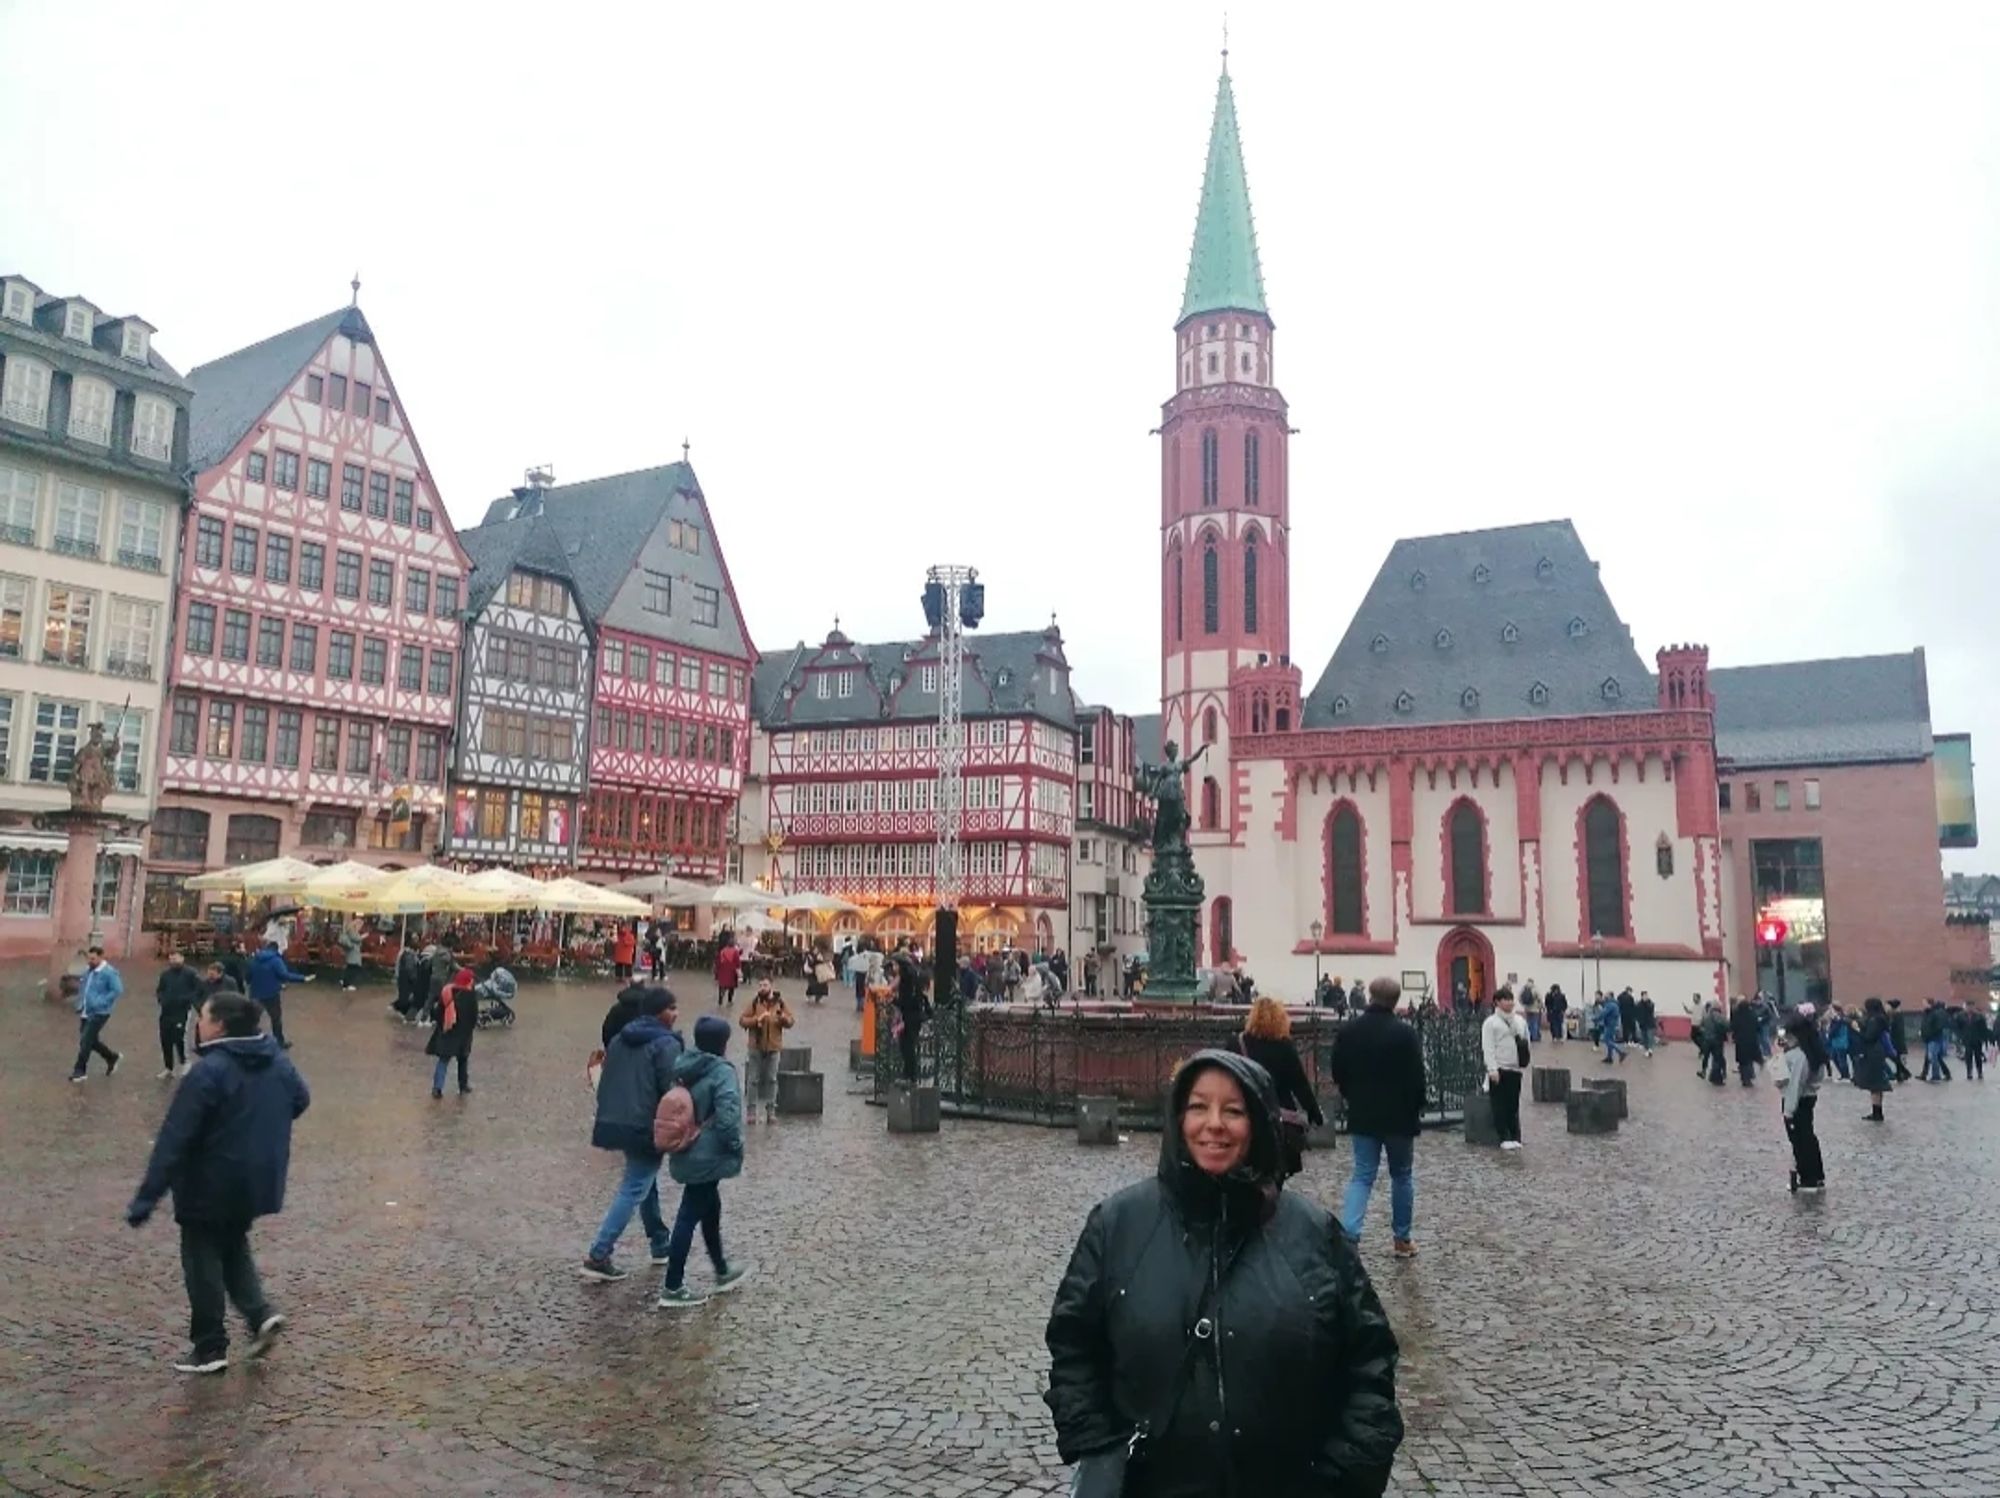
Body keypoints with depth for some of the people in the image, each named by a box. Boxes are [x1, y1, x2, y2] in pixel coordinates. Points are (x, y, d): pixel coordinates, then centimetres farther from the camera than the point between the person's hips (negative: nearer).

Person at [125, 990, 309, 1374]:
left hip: (212, 1186, -7)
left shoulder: (210, 1071, -21)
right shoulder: (278, 1062, 1)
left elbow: (174, 1139, -21)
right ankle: (261, 1314, 12)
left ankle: (210, 1349, 17)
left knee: (203, 1262, 9)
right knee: (234, 1247, 26)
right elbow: (301, 1100, 18)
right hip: (258, 1182, 7)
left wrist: (147, 1197, -18)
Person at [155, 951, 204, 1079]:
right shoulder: (165, 973, 8)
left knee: (179, 1037, -15)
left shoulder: (190, 973, -8)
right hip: (166, 1012, 5)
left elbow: (199, 989, -7)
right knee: (165, 1040, 8)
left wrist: (188, 1000, -16)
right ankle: (168, 1068, 23)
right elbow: (160, 990, 21)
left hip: (182, 1012, -5)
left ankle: (184, 1063, 9)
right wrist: (161, 998, 2)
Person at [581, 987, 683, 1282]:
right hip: (647, 1128, -9)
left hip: (617, 1123, 9)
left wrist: (607, 1117, 23)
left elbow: (606, 1083, 16)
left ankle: (660, 1244, 30)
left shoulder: (618, 1039, 12)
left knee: (646, 1182, 21)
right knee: (633, 1190, -5)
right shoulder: (666, 1044, -13)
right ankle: (598, 1256, -9)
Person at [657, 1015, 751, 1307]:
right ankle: (672, 1288, 7)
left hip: (686, 1154, 8)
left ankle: (722, 1273, 35)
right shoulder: (722, 1072, -19)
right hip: (708, 1156, -8)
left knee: (710, 1208, 21)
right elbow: (727, 1118, -26)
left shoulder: (681, 1067, 5)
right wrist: (737, 1147, -11)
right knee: (689, 1217, -1)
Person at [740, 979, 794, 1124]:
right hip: (756, 1047, 0)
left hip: (773, 1047, 1)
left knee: (772, 1079, 5)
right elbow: (743, 1021, -5)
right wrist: (756, 1019, -21)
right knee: (754, 1080, 3)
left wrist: (783, 1017, -20)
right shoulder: (754, 1001, -1)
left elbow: (790, 1022, 1)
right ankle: (752, 1110, 11)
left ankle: (771, 1111, 12)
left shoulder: (780, 1001, 0)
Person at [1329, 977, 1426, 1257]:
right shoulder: (1405, 1033, -15)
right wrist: (1416, 1106, 5)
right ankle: (1402, 1239, 23)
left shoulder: (1347, 1030, -2)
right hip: (1399, 1116, -3)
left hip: (1362, 1116, 3)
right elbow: (1417, 1076, -12)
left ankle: (1347, 1236, -12)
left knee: (1362, 1176, 6)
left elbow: (1337, 1072, 5)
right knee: (1402, 1176, 14)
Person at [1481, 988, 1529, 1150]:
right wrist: (1492, 1069, -16)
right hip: (1499, 1069, -4)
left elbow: (1526, 1042, 20)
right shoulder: (1491, 1022, -3)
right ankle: (1504, 1138, 3)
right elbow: (1488, 1048, -9)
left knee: (1514, 1105, 7)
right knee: (1500, 1105, -2)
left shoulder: (1520, 1021, 13)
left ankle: (1515, 1137, 13)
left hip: (1515, 1069, 4)